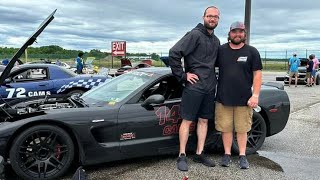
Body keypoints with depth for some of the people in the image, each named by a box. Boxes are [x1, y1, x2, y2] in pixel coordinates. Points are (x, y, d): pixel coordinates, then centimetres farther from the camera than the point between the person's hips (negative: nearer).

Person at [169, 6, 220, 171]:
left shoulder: (216, 41, 15)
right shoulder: (194, 35, -8)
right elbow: (174, 53, -18)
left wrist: (213, 78, 12)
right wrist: (182, 76, -15)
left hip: (209, 88, 7)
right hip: (194, 86, -7)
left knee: (204, 120, 11)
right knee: (187, 121, -1)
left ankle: (199, 154, 22)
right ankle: (182, 156, 9)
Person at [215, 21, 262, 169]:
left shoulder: (252, 52, 3)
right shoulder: (220, 50, 7)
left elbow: (257, 74, 1)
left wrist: (255, 95, -7)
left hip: (244, 100, -1)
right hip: (223, 98, 1)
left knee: (242, 129, 8)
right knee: (226, 128, 8)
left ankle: (242, 156, 22)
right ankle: (227, 154, 23)